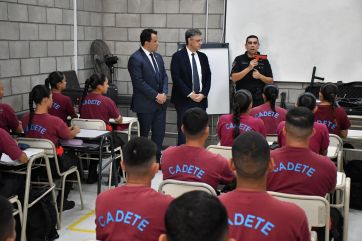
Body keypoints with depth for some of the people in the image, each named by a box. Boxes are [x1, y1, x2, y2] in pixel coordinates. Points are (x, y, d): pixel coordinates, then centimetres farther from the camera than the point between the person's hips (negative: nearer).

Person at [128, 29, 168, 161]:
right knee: (143, 135, 5)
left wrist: (164, 93, -3)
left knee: (159, 134, 8)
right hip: (145, 104, -7)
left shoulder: (158, 57, 12)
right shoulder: (135, 59, -12)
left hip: (160, 102, 7)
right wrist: (156, 95, -15)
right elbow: (139, 82, -17)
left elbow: (164, 77, 14)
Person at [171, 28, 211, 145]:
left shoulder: (203, 57, 12)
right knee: (184, 132, -2)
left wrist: (203, 94, -4)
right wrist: (190, 94, -13)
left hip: (201, 100, 5)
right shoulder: (178, 56, -4)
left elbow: (208, 78, 11)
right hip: (184, 100, -4)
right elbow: (176, 78, -11)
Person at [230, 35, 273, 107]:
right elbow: (234, 78, -8)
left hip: (259, 100, 1)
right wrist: (249, 68, -18)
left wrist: (260, 76, -12)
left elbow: (270, 81, 8)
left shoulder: (264, 61, 8)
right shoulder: (239, 59, 3)